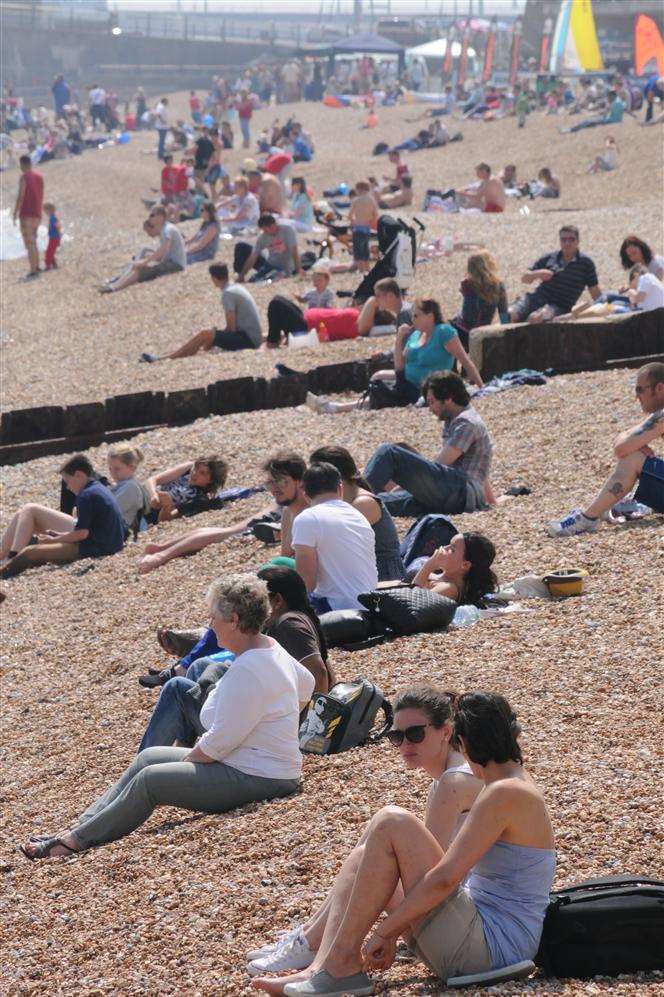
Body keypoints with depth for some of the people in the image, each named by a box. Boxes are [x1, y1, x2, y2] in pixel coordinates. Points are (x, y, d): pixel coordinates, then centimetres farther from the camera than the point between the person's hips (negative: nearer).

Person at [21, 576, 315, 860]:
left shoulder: (246, 671, -26)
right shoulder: (271, 647, 7)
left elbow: (219, 742, -24)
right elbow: (307, 683, 26)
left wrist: (186, 760, -6)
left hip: (257, 779, -11)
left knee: (150, 779, -14)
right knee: (148, 757, 10)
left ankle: (75, 841, -5)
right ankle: (80, 827, 9)